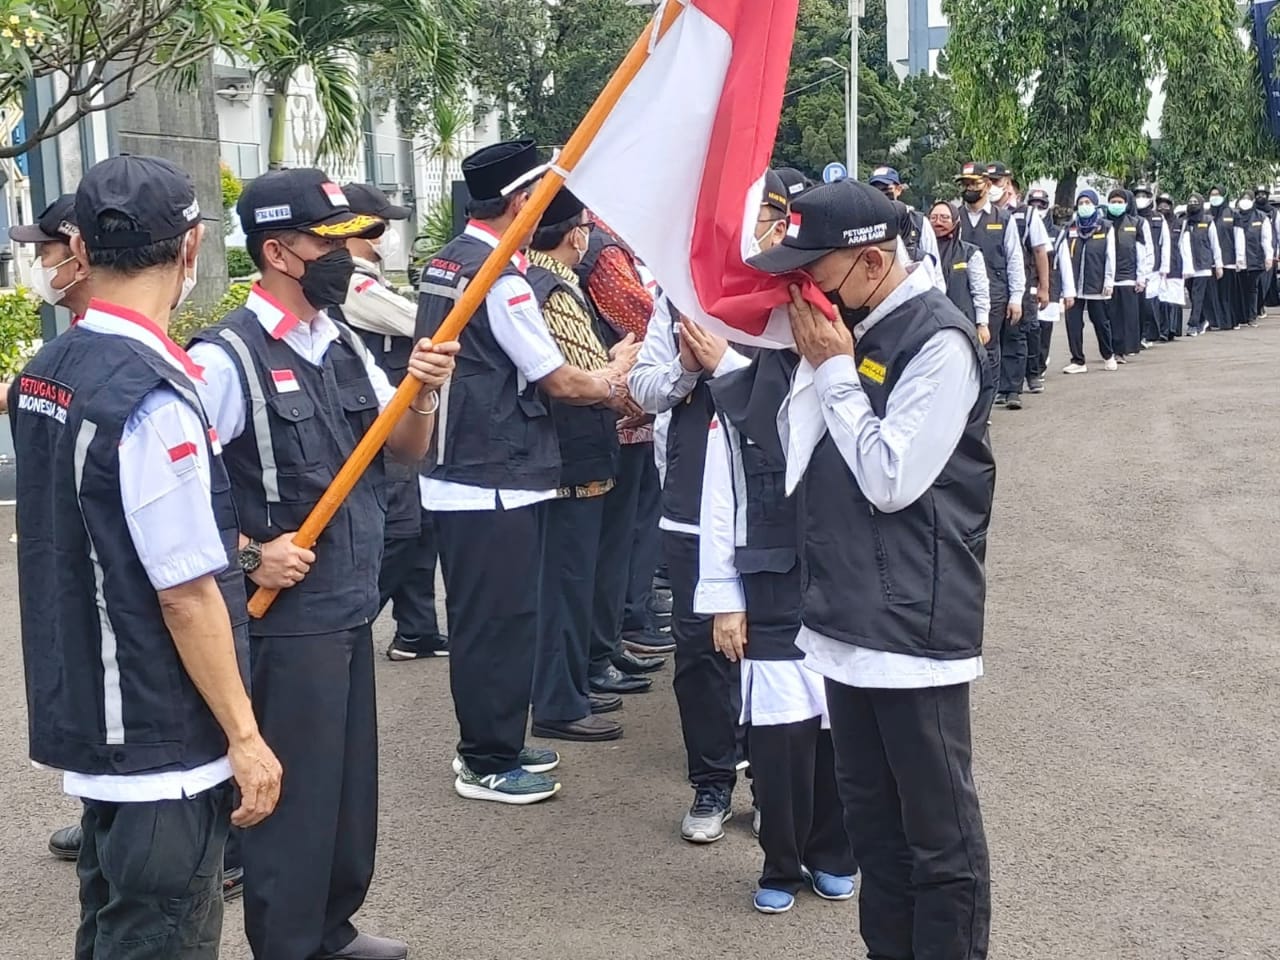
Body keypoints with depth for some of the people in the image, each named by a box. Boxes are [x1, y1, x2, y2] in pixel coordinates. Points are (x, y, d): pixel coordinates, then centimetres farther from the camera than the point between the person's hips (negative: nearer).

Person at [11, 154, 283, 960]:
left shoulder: (44, 373, 4)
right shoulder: (153, 399, -22)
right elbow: (186, 594, -21)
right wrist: (244, 737, -14)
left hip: (83, 713, 9)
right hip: (163, 742, -8)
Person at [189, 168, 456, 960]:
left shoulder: (345, 344, 7)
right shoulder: (228, 357, -17)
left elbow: (408, 450, 11)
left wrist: (423, 393, -7)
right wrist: (246, 555, -18)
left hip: (351, 606, 8)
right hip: (284, 615, -8)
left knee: (351, 781, 19)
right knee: (295, 789, 4)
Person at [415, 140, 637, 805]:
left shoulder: (442, 263, 12)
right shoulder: (500, 276, -17)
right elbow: (559, 381, -12)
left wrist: (599, 378, 13)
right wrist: (612, 388, 7)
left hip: (454, 473, 10)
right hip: (496, 481, -10)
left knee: (480, 618, 18)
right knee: (499, 622, 1)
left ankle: (490, 743, 30)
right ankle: (487, 763, 11)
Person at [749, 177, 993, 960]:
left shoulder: (939, 342, -16)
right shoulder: (846, 328, 10)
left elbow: (890, 479, -20)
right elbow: (793, 455, 11)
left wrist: (835, 370, -14)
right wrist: (817, 366, -3)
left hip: (914, 626, -8)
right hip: (848, 618, 9)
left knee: (939, 832, 3)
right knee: (871, 817, 19)